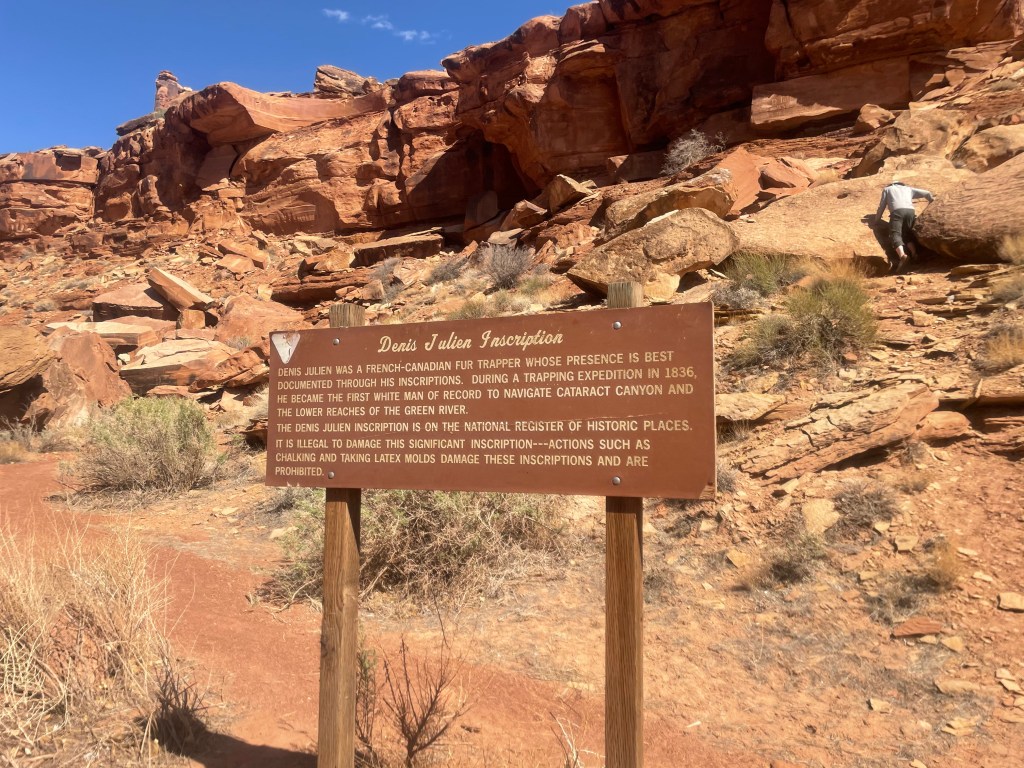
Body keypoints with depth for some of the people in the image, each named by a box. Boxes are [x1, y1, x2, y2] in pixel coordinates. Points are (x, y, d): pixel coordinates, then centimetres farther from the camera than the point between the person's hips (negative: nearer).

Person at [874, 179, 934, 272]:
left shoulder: (887, 189, 32)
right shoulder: (908, 189, 37)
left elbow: (881, 206, 27)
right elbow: (927, 193, 35)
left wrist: (877, 220, 39)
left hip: (897, 211, -3)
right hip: (910, 211, 3)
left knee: (895, 234, -17)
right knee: (906, 235, 13)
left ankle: (902, 255, -44)